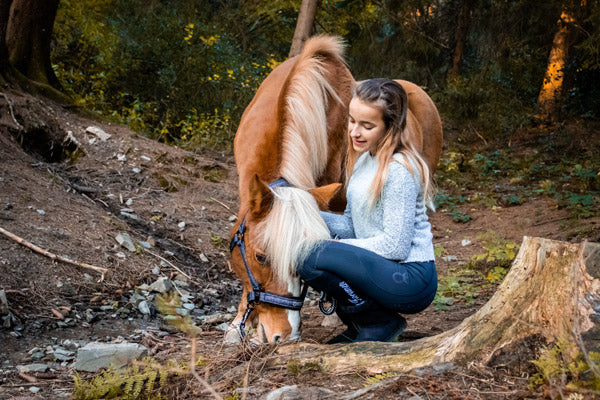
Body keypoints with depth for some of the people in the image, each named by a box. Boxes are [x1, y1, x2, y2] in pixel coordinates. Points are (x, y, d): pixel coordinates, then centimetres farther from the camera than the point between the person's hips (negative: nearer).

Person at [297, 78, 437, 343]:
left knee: (312, 258, -25)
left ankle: (381, 325, -5)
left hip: (412, 280, -10)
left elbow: (396, 246, -20)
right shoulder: (364, 159, 10)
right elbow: (353, 225, 12)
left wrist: (334, 248, -17)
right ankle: (358, 326, 13)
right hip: (382, 270, 10)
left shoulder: (399, 169, -18)